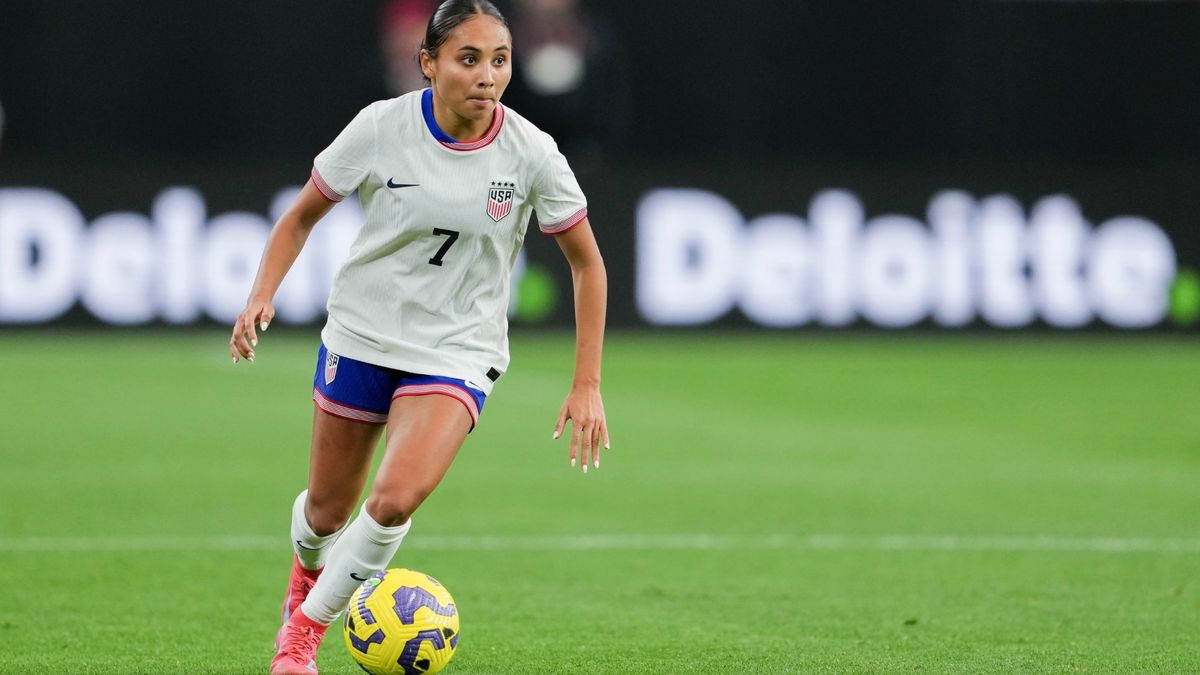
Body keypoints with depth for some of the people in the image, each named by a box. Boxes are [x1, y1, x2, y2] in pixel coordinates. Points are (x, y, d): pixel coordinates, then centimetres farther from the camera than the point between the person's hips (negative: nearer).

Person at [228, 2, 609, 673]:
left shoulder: (530, 154, -14)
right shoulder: (383, 127, -14)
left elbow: (587, 263, -1)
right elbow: (302, 216, 1)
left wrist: (587, 384, -4)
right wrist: (263, 294, -16)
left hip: (458, 353, -1)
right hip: (360, 337, 1)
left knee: (396, 499, -23)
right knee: (327, 511, 12)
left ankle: (312, 621, 1)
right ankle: (309, 573, 50)